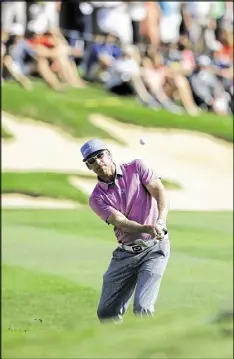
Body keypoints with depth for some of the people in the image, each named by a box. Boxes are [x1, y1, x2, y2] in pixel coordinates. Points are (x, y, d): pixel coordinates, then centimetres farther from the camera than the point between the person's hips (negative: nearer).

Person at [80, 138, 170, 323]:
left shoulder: (136, 168, -2)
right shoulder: (97, 198, -1)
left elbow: (160, 192, -12)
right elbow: (120, 221, -16)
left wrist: (160, 222, -32)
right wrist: (146, 229, -36)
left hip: (154, 247, -4)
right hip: (125, 253, 4)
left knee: (142, 307, -19)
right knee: (106, 313, 7)